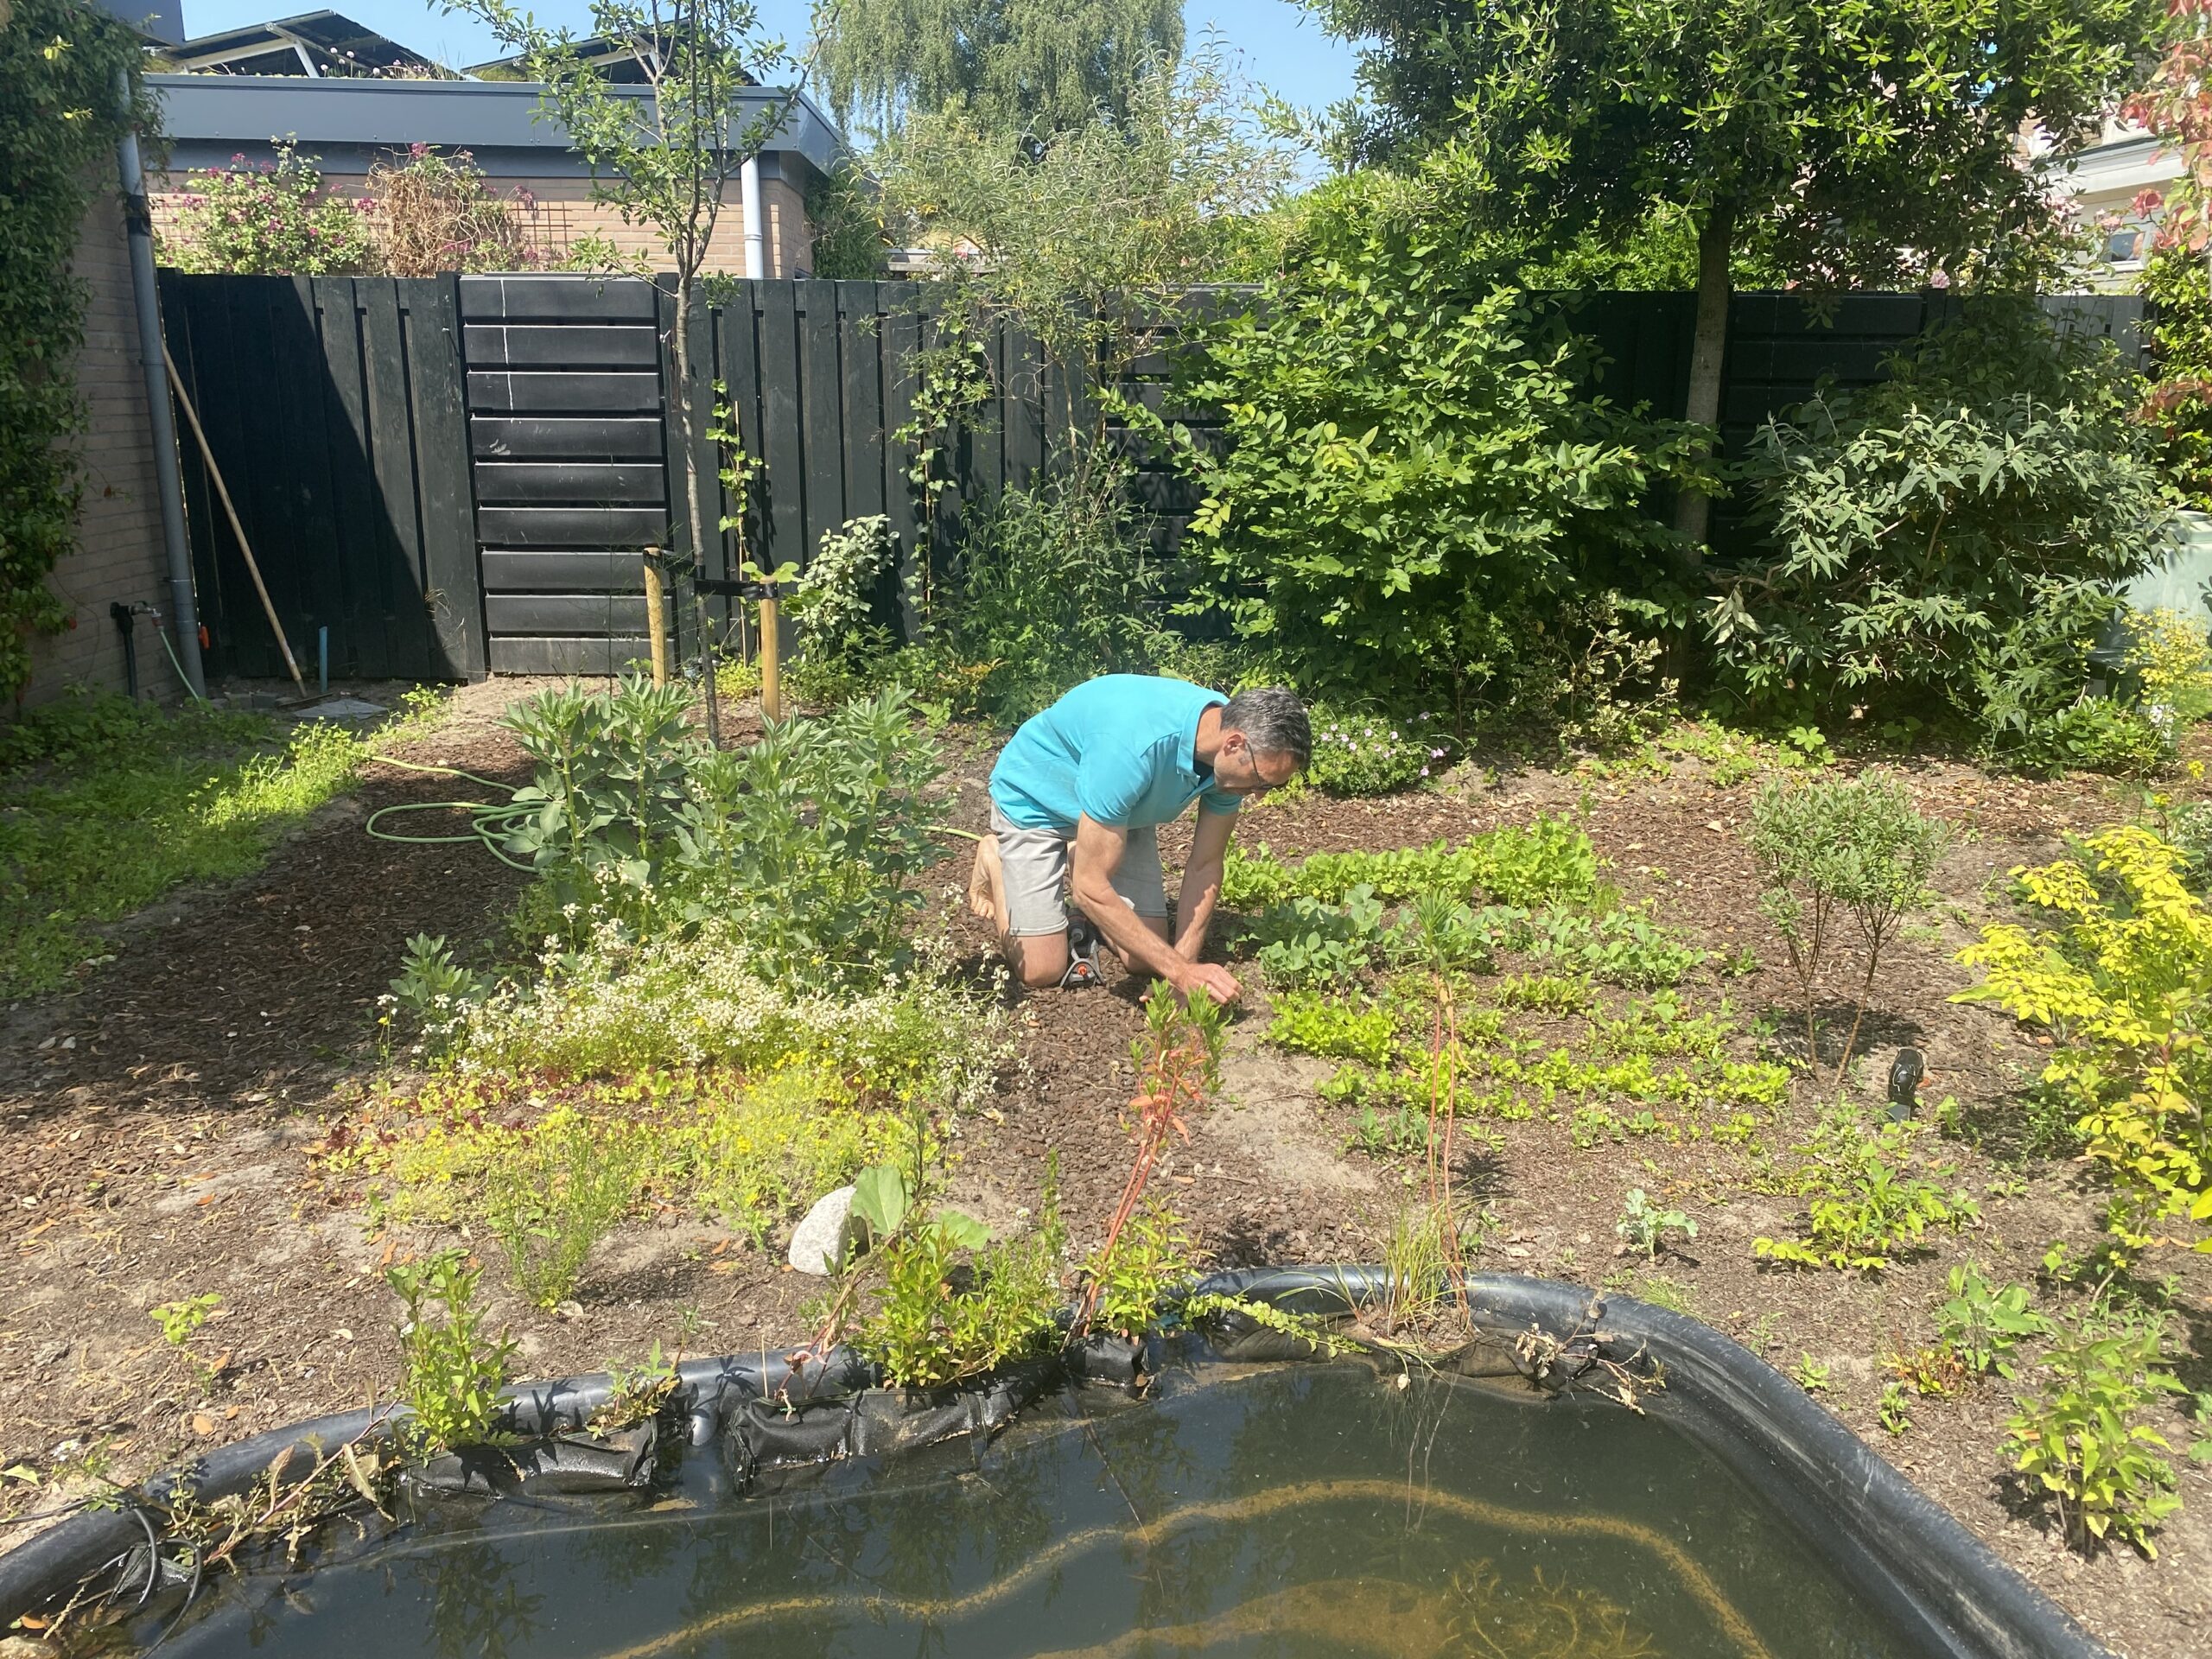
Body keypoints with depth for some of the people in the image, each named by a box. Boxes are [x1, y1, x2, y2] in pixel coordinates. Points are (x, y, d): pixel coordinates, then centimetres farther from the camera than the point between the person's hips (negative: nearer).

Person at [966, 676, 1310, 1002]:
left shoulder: (1233, 758, -23)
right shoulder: (1133, 747, -44)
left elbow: (1205, 866, -11)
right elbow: (1090, 889, -38)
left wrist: (1184, 963, -18)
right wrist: (1180, 971, -36)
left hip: (1120, 806, 6)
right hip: (1034, 799, -6)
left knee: (1148, 960, -1)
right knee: (1043, 970, -8)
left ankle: (1076, 862, 24)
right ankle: (995, 859, 18)